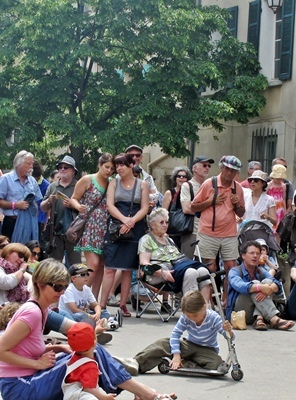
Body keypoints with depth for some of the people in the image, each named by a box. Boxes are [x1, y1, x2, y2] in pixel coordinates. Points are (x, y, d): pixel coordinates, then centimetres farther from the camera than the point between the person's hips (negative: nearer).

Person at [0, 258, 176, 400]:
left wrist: (59, 348, 0)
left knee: (93, 352, 5)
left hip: (28, 379, 9)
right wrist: (38, 363, -17)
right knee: (92, 353, -13)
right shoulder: (32, 312, -19)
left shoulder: (41, 309, 10)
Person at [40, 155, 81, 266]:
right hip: (56, 232, 4)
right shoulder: (52, 186, 14)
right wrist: (49, 201, -6)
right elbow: (43, 208, 14)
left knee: (75, 263, -3)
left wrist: (72, 204, -18)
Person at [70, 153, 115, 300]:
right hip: (89, 227, -5)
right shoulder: (87, 180, -1)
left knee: (101, 266, 4)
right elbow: (74, 199, 1)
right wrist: (78, 206, -21)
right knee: (93, 264, -17)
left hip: (104, 230, 5)